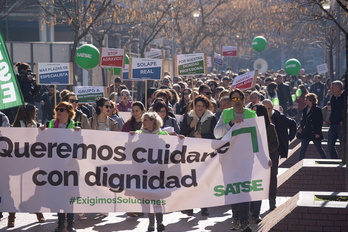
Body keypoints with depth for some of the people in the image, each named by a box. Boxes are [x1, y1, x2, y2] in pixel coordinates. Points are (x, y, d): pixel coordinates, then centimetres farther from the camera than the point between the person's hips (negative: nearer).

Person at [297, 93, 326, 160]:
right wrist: (300, 127, 2)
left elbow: (320, 122, -11)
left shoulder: (317, 109, -10)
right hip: (306, 132, 6)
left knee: (319, 148, 5)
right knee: (303, 149, 4)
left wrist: (318, 132, -14)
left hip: (314, 132, -6)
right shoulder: (305, 109, 9)